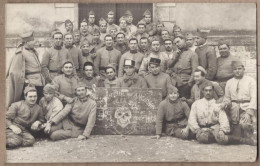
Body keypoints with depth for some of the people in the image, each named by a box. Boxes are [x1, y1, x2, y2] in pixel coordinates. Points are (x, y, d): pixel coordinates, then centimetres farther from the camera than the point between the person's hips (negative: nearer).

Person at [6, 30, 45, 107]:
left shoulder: (33, 51, 12)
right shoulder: (20, 53, -12)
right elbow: (14, 71, -16)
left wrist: (42, 79, 16)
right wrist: (24, 80, -12)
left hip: (39, 83, 8)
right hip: (30, 84, -8)